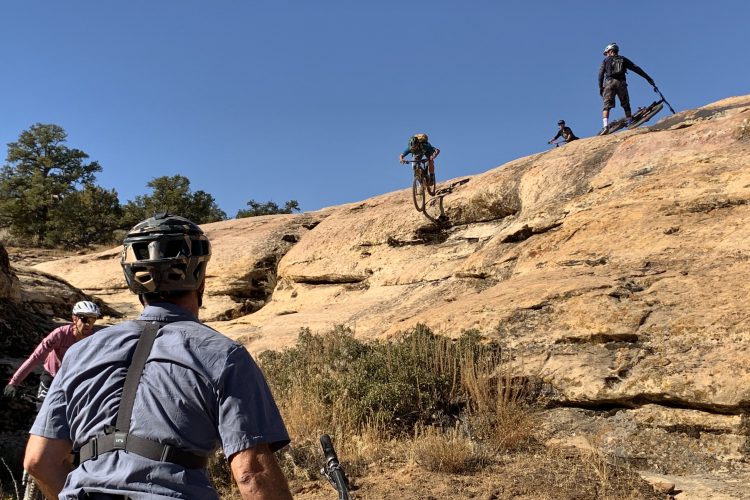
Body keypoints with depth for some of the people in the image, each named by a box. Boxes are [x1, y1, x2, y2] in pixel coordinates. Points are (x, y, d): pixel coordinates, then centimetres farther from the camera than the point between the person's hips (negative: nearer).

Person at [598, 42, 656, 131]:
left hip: (609, 83, -2)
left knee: (606, 106, -5)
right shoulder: (623, 59, 20)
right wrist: (647, 78, 14)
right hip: (621, 83, 2)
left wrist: (600, 87, 8)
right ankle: (630, 124, 8)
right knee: (626, 105, 11)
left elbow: (601, 74, 4)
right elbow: (636, 69, 15)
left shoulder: (606, 60, 15)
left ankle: (605, 126, -22)